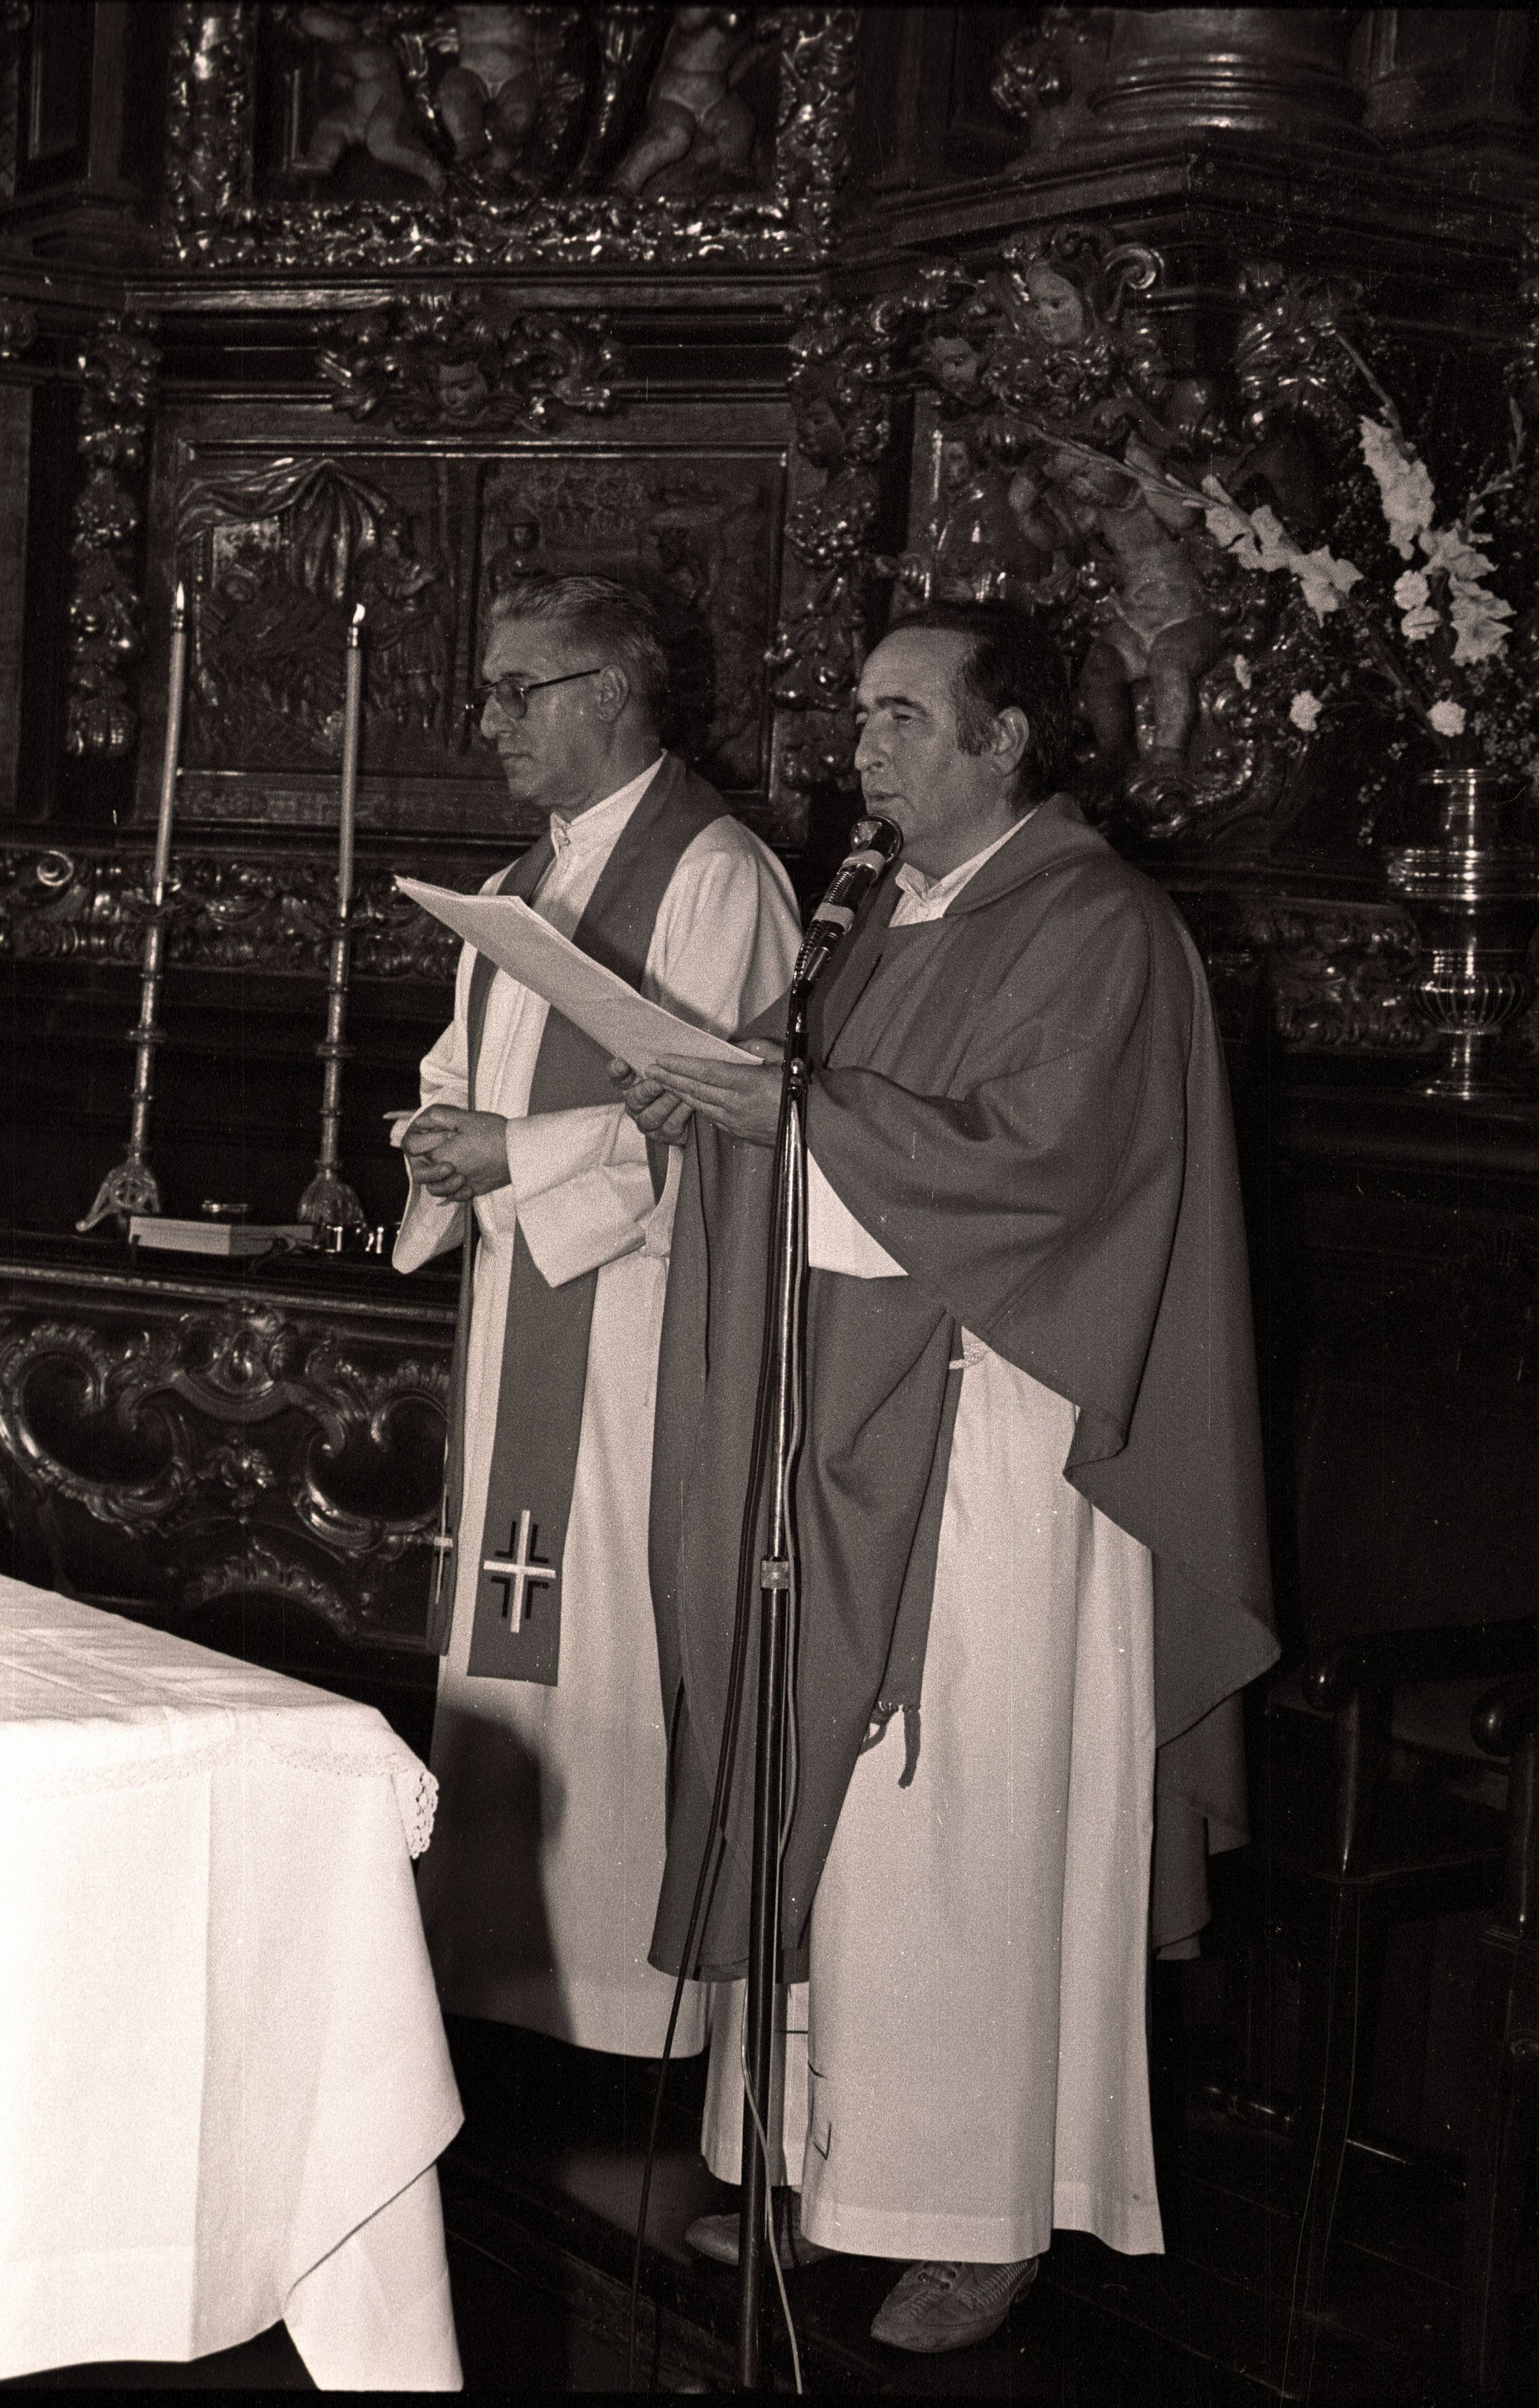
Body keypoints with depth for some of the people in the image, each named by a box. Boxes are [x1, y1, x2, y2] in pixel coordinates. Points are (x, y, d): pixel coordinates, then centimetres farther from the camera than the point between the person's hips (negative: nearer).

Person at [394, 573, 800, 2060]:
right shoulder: (530, 881, 19)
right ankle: (501, 1955, 20)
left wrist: (519, 1154, -16)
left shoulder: (714, 875, -9)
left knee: (617, 1647, -6)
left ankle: (637, 1996, 3)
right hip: (513, 1296, 9)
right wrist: (441, 1143, 1)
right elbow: (466, 1065, 23)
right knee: (502, 1644, 11)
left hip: (636, 1305, -9)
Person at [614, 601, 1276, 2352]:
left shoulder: (1095, 929, -10)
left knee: (966, 1818, -3)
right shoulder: (898, 918, 16)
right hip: (852, 1426, 8)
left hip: (988, 1435, -8)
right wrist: (717, 1108, 2)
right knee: (832, 1796, 10)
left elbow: (1035, 1160, -21)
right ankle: (833, 2161, 20)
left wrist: (792, 1110, -20)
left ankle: (990, 2212, 7)